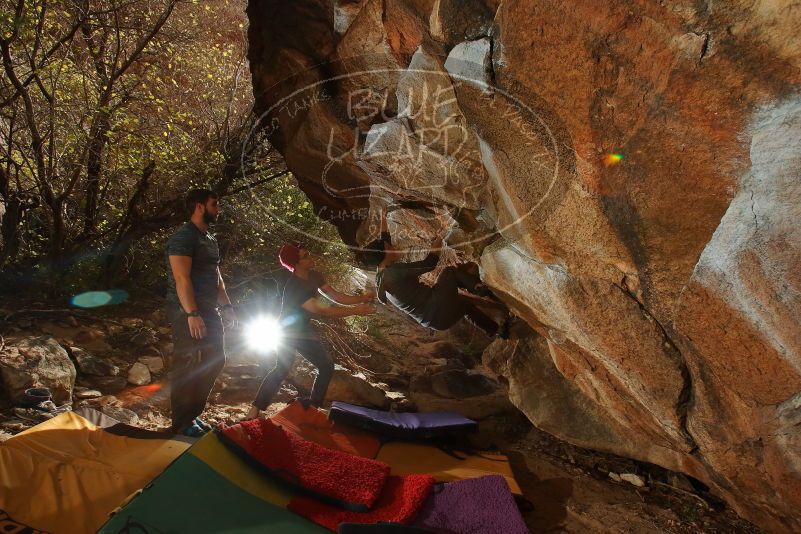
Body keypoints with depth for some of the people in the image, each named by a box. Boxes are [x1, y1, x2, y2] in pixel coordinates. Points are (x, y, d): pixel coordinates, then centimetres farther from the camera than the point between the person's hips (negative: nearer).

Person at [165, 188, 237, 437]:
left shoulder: (210, 240, 18)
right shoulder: (184, 236, -11)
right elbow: (181, 278, -20)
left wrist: (226, 306, 16)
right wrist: (192, 314, -25)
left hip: (208, 311, 10)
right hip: (187, 312, -10)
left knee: (214, 360, 12)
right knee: (188, 365, -6)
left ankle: (193, 415, 24)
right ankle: (182, 423, 6)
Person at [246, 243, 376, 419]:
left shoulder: (314, 276, -7)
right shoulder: (294, 287, -32)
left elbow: (335, 296, -6)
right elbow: (322, 310, -36)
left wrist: (361, 298, -20)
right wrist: (355, 311, -37)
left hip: (304, 330, 8)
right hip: (288, 332, -8)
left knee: (327, 367, 4)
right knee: (282, 370, -19)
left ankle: (313, 407, 13)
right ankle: (255, 410, -12)